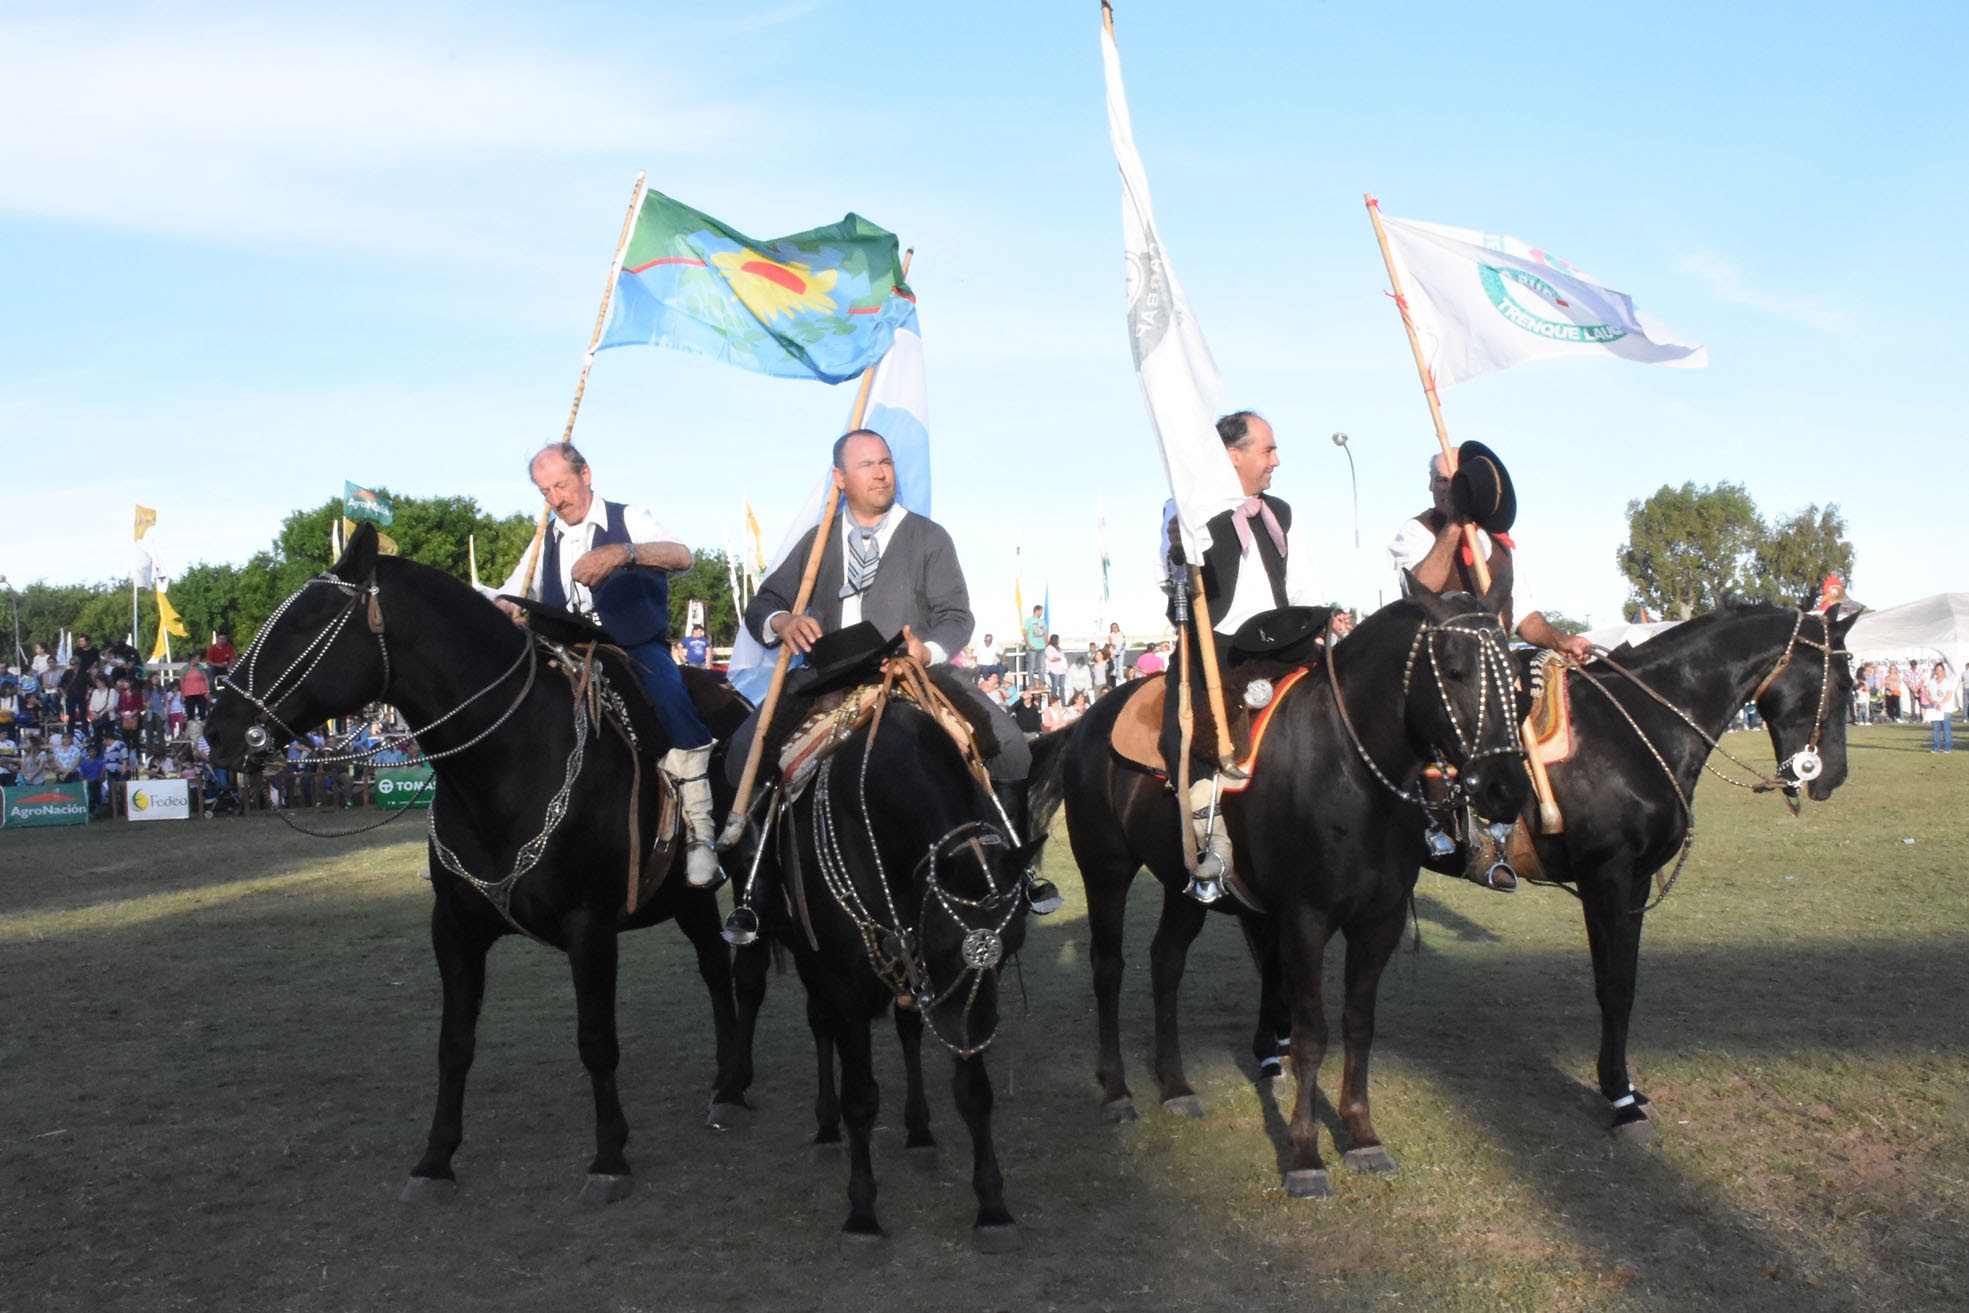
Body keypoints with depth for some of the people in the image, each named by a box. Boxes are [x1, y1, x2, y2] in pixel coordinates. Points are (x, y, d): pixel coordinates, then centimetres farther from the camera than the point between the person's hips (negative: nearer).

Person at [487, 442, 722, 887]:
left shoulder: (628, 520, 4)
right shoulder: (547, 542, 18)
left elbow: (681, 556, -15)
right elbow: (508, 598, 16)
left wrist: (623, 553, -34)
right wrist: (511, 612, -11)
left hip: (637, 647, -5)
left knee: (671, 700, -35)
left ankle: (699, 833, -33)